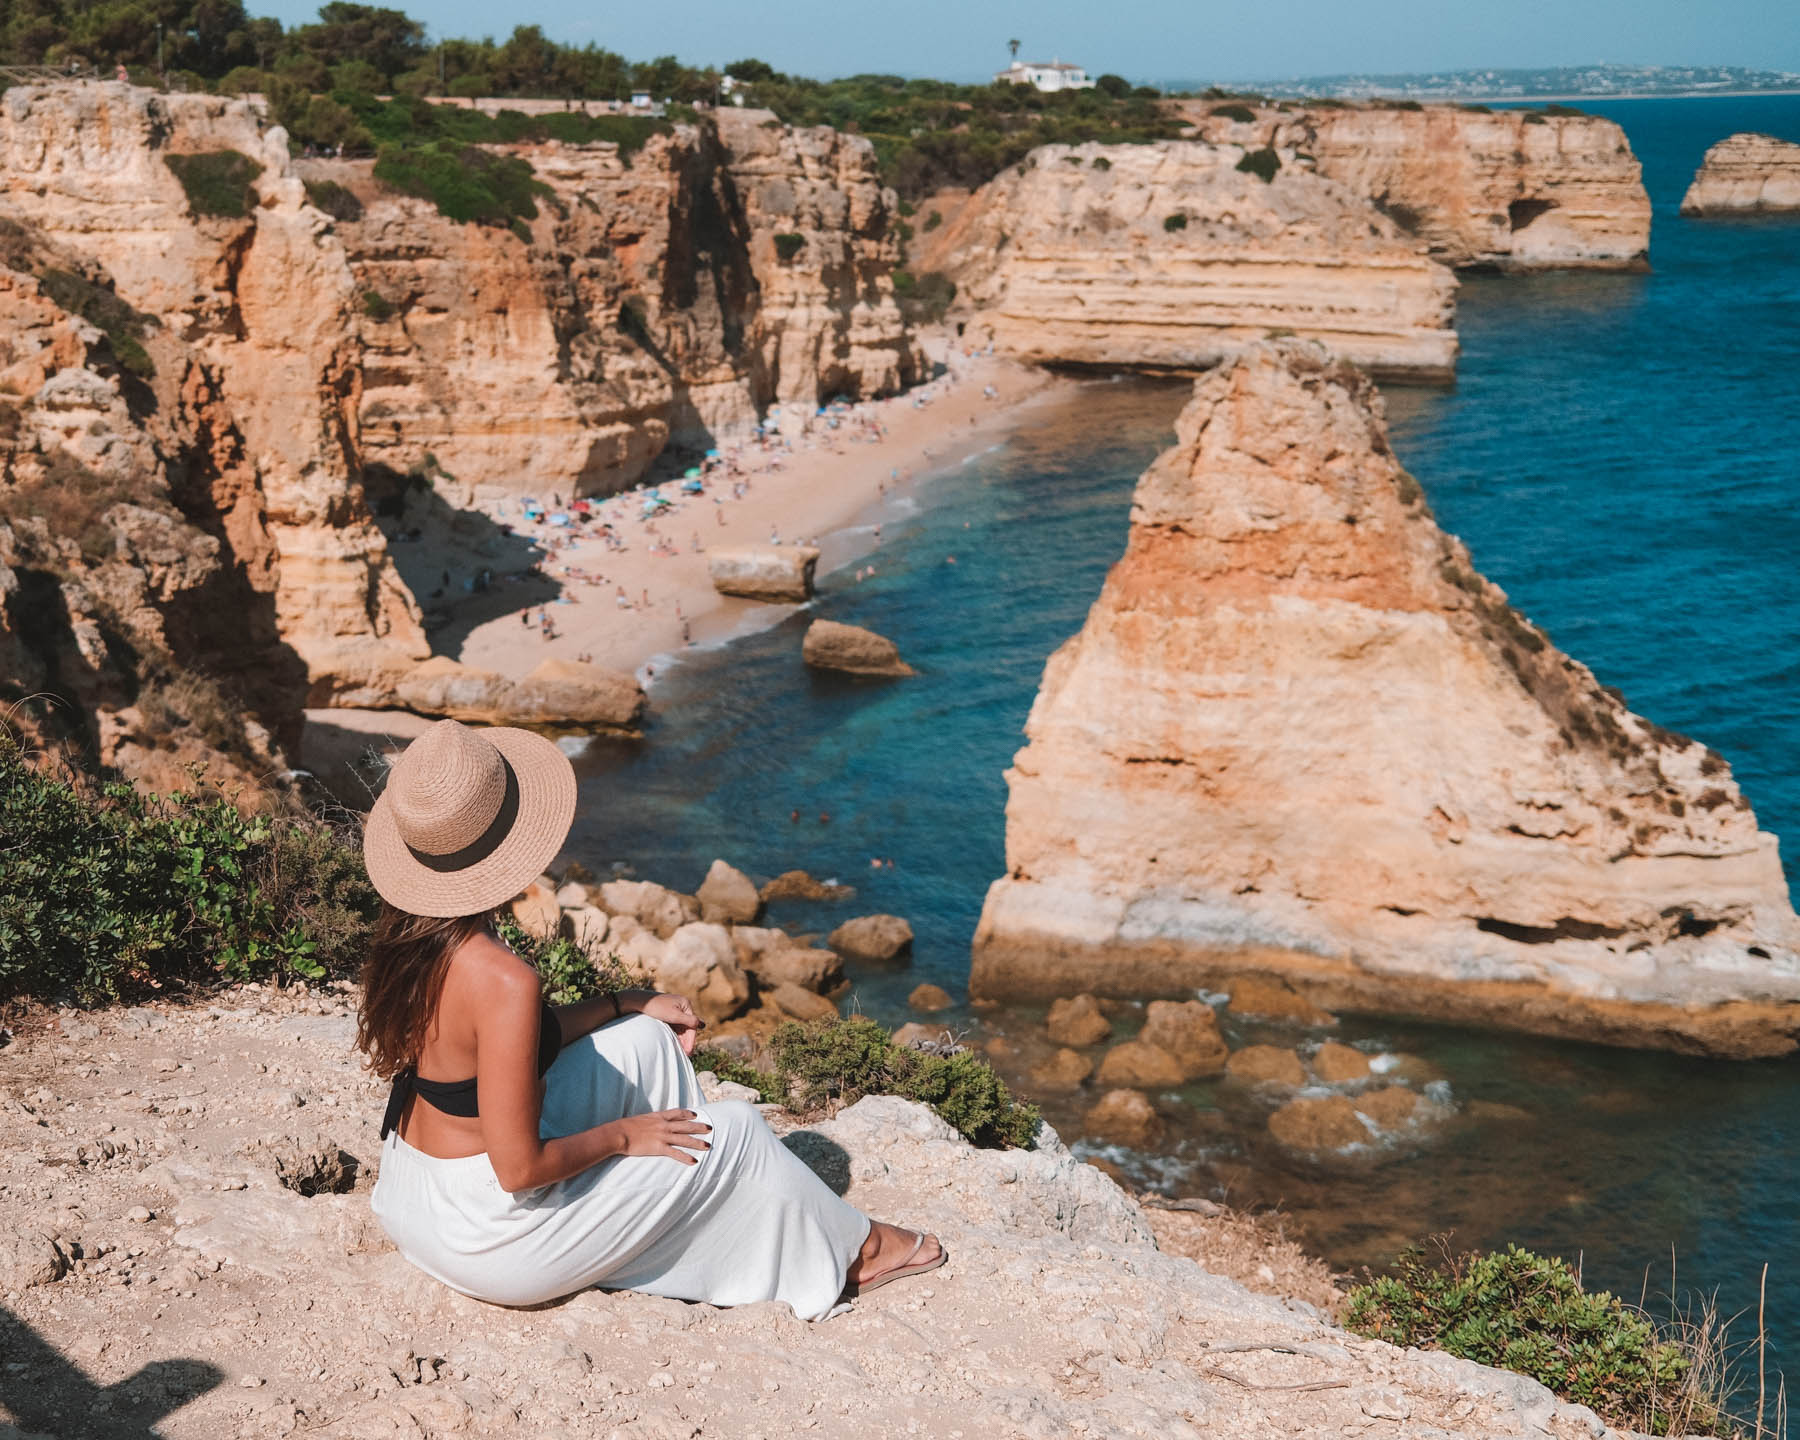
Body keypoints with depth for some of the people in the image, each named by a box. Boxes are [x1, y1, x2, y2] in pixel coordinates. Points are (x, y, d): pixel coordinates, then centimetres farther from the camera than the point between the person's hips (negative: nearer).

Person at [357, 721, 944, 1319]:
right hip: (489, 1239, -8)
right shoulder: (502, 979, -32)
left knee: (645, 1039, 15)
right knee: (732, 1130, 7)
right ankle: (852, 1249, 33)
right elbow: (520, 1169, -27)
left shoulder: (407, 936, -5)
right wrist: (621, 1135, -10)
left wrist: (625, 1004, 13)